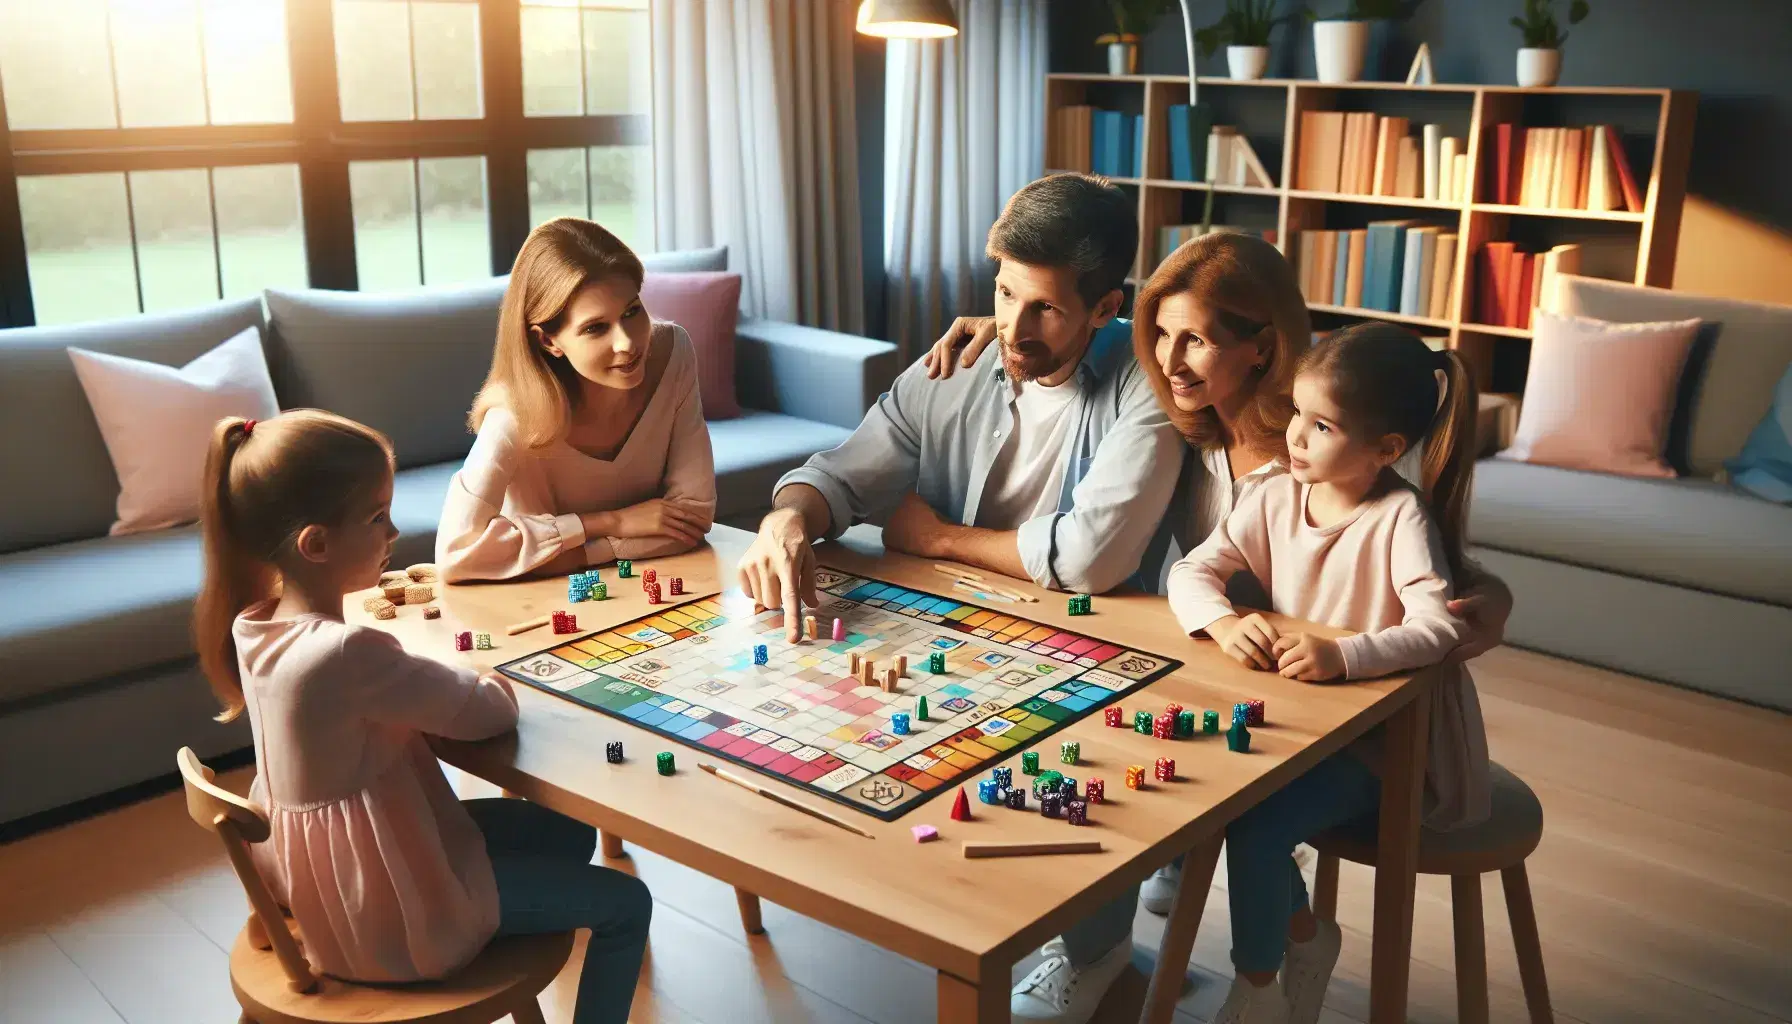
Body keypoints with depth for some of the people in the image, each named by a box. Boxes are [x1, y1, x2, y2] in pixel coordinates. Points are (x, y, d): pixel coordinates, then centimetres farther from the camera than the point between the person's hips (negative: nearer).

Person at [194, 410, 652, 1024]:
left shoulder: (255, 627, -6)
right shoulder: (346, 653, -34)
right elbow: (488, 713, -22)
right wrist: (490, 684, -1)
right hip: (386, 908, -9)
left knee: (568, 832, 22)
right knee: (626, 903, 2)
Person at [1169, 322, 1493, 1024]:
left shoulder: (1401, 516, -19)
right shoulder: (1278, 497, -3)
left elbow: (1439, 627, -30)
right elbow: (1191, 571, -4)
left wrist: (1341, 656, -43)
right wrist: (1224, 623, -25)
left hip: (1386, 739, -6)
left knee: (1254, 827, -21)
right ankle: (1303, 930, 16)